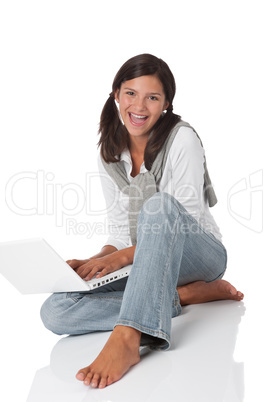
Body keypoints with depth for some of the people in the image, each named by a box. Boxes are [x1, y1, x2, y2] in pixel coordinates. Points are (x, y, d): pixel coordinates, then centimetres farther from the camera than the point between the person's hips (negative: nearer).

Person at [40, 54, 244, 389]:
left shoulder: (182, 140, -11)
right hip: (148, 267, 5)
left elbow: (188, 222, -16)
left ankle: (127, 338, -46)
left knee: (159, 205, -37)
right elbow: (122, 235, 6)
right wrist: (91, 263, -15)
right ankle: (185, 295, -17)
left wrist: (121, 258, -28)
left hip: (200, 256, -4)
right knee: (55, 311, -18)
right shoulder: (109, 157, 4)